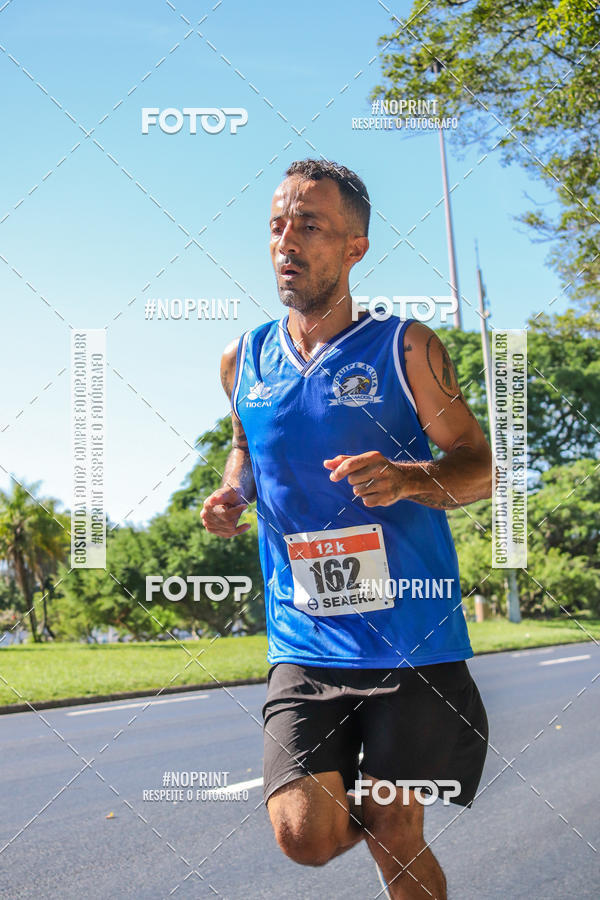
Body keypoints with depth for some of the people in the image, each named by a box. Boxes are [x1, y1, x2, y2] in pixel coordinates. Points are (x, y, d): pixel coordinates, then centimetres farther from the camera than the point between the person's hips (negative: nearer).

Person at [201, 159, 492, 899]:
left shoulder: (404, 348, -3)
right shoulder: (243, 361, 6)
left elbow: (479, 467, 0)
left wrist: (409, 480, -20)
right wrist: (234, 490, 3)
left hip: (413, 638, -2)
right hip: (306, 642, 2)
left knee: (395, 837, 2)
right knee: (306, 837, -10)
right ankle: (345, 795, 24)